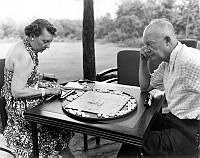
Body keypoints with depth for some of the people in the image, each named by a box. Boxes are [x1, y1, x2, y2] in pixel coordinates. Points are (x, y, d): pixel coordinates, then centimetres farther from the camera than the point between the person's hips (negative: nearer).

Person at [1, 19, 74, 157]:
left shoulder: (27, 48, 4)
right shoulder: (23, 56, -26)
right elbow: (17, 92, -27)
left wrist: (43, 76, 7)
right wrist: (46, 91, -24)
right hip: (21, 107, -10)